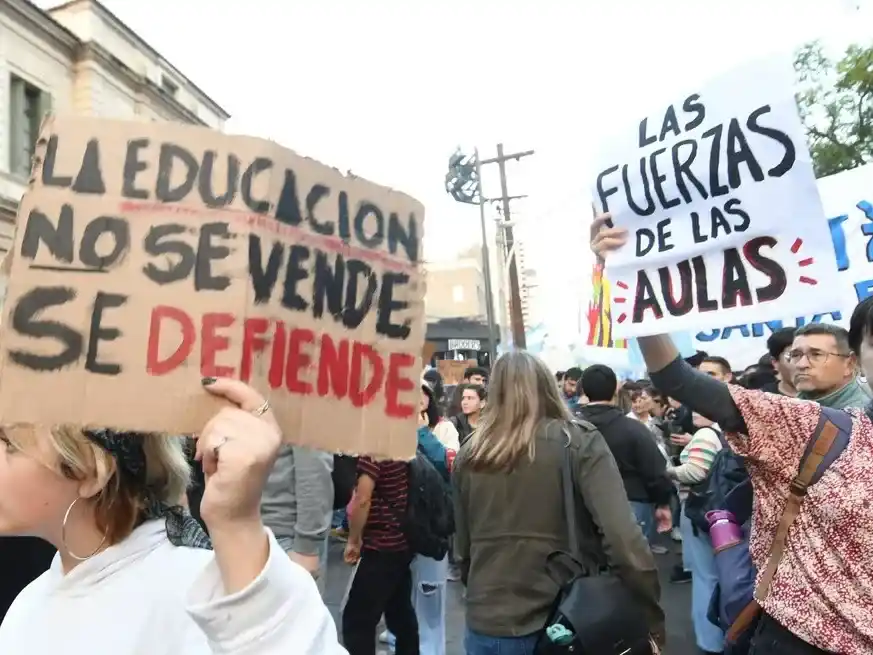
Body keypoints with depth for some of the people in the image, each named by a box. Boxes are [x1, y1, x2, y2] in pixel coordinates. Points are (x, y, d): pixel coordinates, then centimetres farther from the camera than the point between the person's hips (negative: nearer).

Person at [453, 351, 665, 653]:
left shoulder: (470, 454, -2)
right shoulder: (580, 442, -11)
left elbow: (462, 547, 7)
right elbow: (623, 538, -20)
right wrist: (652, 617, -8)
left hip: (487, 626, 2)